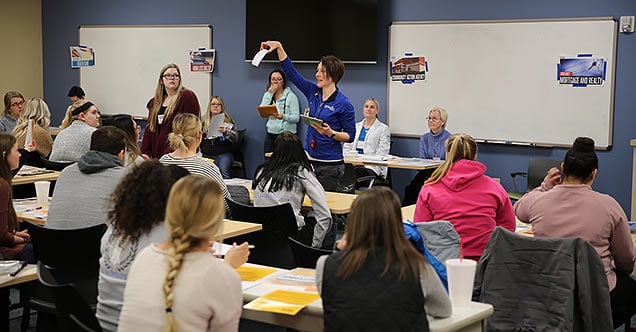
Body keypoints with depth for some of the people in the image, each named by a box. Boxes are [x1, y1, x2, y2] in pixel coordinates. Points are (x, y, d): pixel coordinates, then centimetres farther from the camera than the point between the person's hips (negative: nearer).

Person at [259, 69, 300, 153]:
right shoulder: (267, 95, 10)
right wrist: (270, 94, -9)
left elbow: (296, 118, -11)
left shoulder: (291, 96, -4)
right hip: (270, 134, 4)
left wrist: (283, 116, -29)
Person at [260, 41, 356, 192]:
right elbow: (290, 71, 10)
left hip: (330, 165, -6)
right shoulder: (313, 92, 7)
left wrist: (331, 133, -22)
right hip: (309, 160, 6)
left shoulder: (343, 104, -10)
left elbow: (350, 136, -6)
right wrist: (279, 47, 3)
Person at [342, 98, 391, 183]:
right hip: (353, 165, 4)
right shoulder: (355, 126, 23)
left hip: (371, 167, -3)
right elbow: (346, 147, 18)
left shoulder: (383, 128, 7)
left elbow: (381, 153, -2)